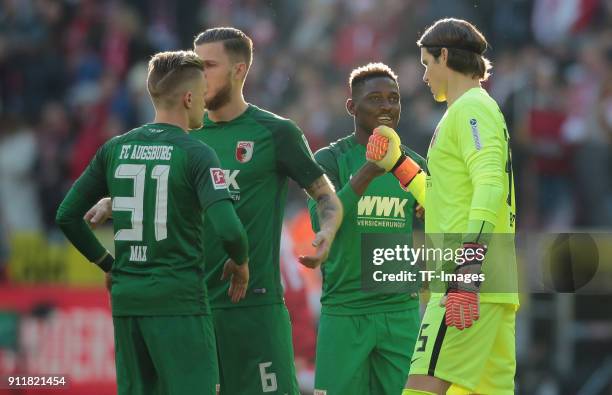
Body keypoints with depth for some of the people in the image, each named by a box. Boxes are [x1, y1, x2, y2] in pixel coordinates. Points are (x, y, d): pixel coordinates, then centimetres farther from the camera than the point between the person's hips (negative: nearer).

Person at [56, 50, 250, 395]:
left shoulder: (115, 149, 8)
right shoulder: (197, 155, -9)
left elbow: (67, 216, 10)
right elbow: (228, 228, -19)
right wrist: (241, 263, 2)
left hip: (126, 301, 6)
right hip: (179, 302, -6)